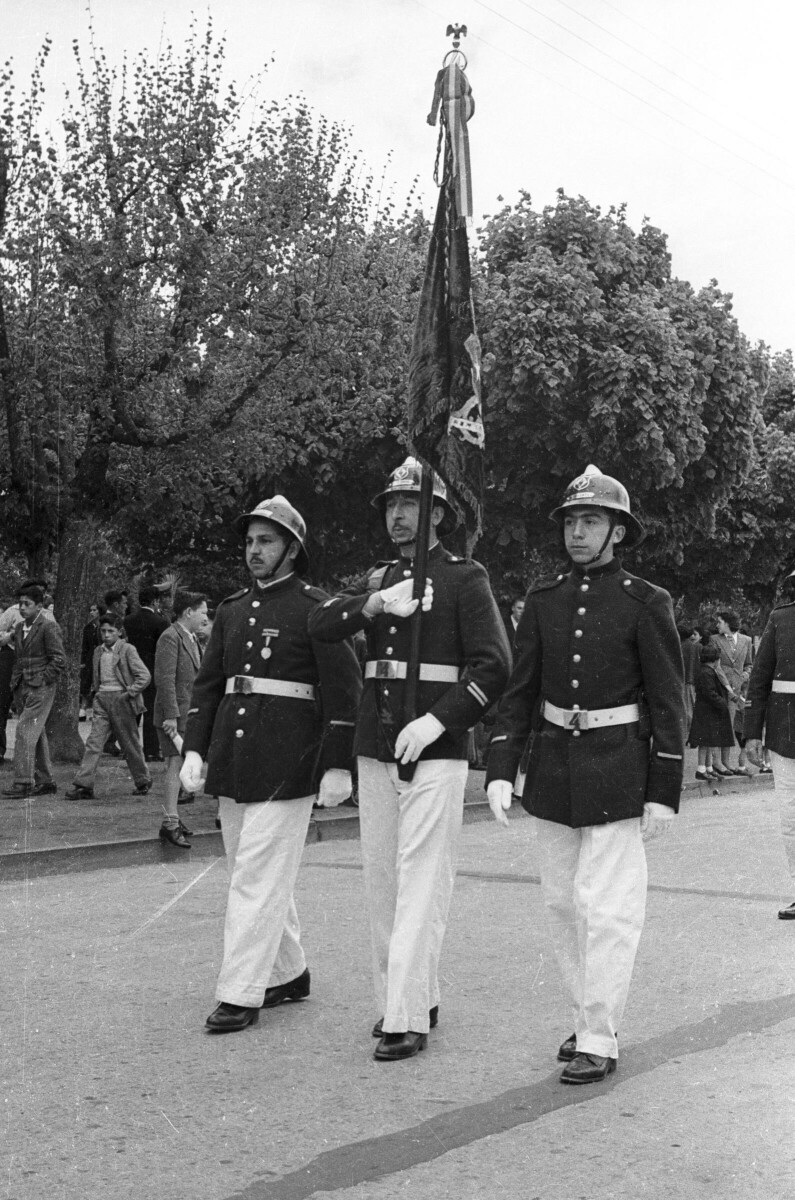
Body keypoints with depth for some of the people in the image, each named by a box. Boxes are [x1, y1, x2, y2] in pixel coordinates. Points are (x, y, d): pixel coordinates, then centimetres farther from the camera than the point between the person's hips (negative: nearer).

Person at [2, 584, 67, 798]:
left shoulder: (49, 626, -9)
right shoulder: (19, 627, 15)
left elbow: (59, 660, -12)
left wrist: (41, 680, -14)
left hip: (40, 687, -8)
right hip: (22, 688, 8)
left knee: (25, 730, -15)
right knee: (37, 734, 11)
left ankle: (23, 781, -16)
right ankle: (45, 781, 18)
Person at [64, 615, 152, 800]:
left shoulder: (127, 650, -6)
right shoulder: (98, 651, 12)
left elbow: (144, 676, -9)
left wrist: (129, 693, -12)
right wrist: (94, 694, 12)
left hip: (120, 700, -5)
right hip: (101, 700, 5)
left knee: (129, 744, 5)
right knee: (93, 743, -6)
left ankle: (143, 781, 22)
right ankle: (83, 785, -10)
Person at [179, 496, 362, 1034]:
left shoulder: (316, 608, -6)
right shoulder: (232, 610, 14)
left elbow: (344, 688, -9)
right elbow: (208, 683, 15)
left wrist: (337, 766, -13)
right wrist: (194, 750, 4)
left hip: (287, 767, -7)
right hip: (233, 764, 7)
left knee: (259, 877, -7)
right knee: (260, 874, 14)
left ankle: (241, 995, -2)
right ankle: (289, 974, 29)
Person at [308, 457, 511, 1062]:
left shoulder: (465, 577, 0)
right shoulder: (376, 578, 16)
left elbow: (493, 665, -9)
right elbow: (320, 624, 0)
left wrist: (437, 720, -18)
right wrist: (375, 603, -16)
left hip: (435, 748, -6)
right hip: (375, 749, 6)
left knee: (421, 880, -7)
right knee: (382, 877, 9)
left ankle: (407, 1018, -5)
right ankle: (416, 994, 21)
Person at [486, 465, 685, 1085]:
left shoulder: (646, 603, -7)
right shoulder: (544, 600, 5)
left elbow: (669, 703, -6)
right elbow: (519, 691, 6)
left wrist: (663, 793, -9)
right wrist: (500, 771, -2)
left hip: (616, 774, -5)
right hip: (553, 768, 5)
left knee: (606, 906, -5)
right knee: (562, 903, 11)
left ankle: (600, 1041, 4)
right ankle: (588, 1016, 25)